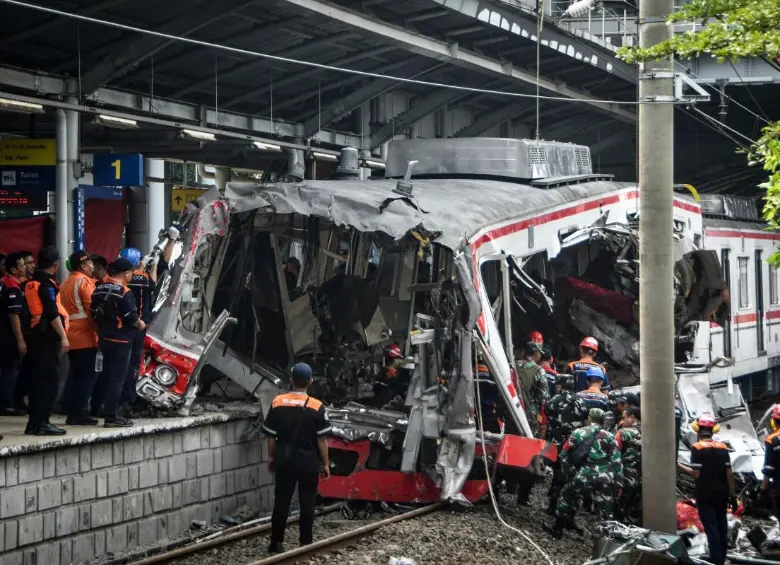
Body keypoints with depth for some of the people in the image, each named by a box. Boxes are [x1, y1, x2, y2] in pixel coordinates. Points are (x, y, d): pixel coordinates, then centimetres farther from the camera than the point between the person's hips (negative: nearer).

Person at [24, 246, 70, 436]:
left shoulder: (31, 283, 14)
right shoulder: (47, 284, -13)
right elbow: (52, 313, -19)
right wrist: (63, 337, -17)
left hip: (34, 335, 9)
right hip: (48, 337, -9)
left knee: (37, 380, 12)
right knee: (49, 380, -7)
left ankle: (34, 423, 15)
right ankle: (41, 422, -9)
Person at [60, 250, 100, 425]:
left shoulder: (66, 283, 16)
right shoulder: (85, 282, -10)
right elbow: (92, 309, -16)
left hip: (71, 336, 9)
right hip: (85, 337, -9)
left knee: (75, 374, 13)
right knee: (87, 375, -6)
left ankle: (72, 412, 13)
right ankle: (80, 413, -9)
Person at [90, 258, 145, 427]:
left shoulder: (99, 290, 7)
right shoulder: (124, 292, -16)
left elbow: (94, 313, 10)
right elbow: (131, 317, -19)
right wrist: (140, 324, 0)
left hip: (104, 338, 8)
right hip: (120, 340, -8)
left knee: (106, 375, 18)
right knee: (117, 378, -4)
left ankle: (97, 407, 23)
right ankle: (111, 416, -6)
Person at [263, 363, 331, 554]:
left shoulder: (277, 403, -5)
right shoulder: (316, 407, -11)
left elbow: (271, 437, 1)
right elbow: (322, 440, -8)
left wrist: (272, 458, 15)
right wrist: (325, 464, 2)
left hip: (284, 460, 2)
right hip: (309, 462, -2)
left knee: (281, 501, 9)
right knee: (307, 503, 8)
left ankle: (276, 543, 12)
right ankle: (305, 543, 11)